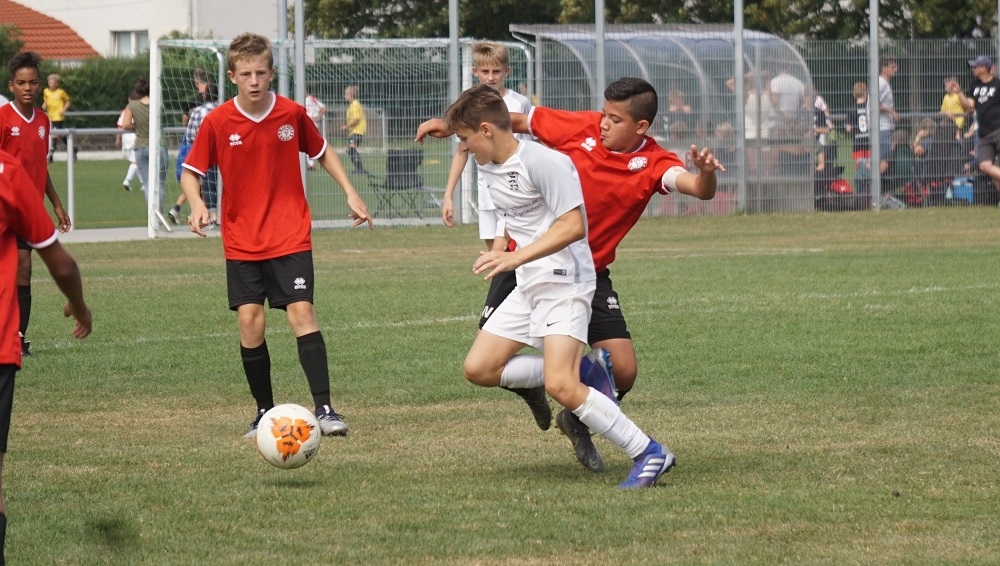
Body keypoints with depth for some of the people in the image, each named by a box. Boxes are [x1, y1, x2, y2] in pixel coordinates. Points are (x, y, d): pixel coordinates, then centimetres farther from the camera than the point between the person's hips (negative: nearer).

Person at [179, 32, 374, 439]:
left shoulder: (292, 114, -3)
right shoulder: (217, 122, -6)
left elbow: (322, 152, 14)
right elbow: (190, 172, 2)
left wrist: (350, 193, 7)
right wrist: (196, 204, -17)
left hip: (291, 237, -1)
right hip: (241, 241, 1)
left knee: (302, 314, -12)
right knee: (249, 321, -4)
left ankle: (324, 409, -12)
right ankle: (264, 412, 11)